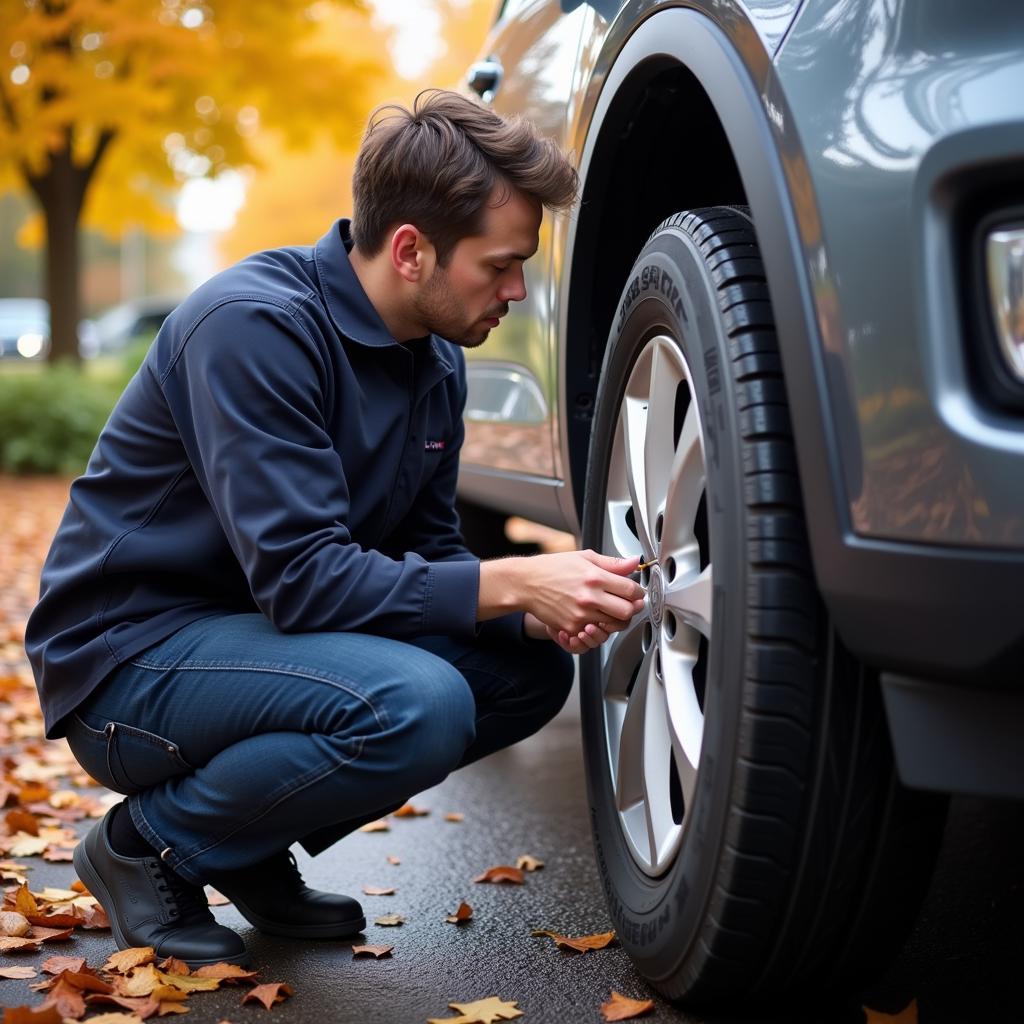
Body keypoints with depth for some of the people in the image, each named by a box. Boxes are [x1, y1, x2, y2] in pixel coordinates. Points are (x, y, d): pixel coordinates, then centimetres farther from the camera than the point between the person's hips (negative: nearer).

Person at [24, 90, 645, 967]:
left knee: (532, 665, -2)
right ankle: (151, 843, -6)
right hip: (130, 659, -9)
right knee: (417, 705, -31)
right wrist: (510, 584, -31)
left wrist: (541, 610, -12)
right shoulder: (255, 326, -23)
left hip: (263, 629, 9)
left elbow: (429, 548, 8)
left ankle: (254, 851, 8)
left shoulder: (437, 360, 4)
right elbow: (300, 577, -29)